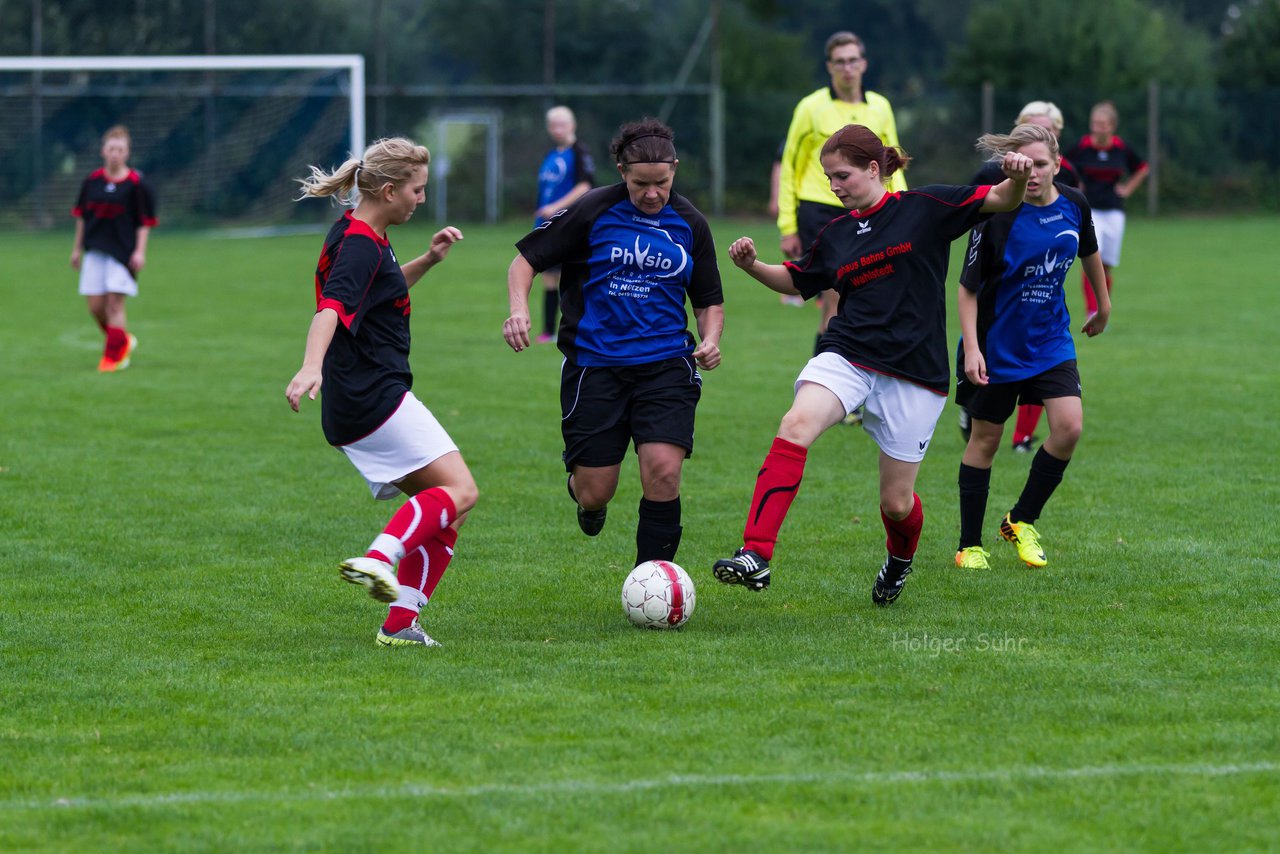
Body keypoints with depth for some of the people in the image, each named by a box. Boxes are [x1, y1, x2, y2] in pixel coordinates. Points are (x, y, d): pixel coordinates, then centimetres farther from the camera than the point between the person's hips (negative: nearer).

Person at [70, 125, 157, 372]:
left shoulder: (137, 184, -5)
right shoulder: (92, 181, 6)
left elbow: (145, 222, -3)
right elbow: (81, 216, 16)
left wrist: (140, 251, -10)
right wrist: (77, 248, 16)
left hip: (123, 250, -4)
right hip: (95, 250, 4)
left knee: (114, 303, -9)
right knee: (96, 306, 2)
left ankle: (114, 355, 1)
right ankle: (124, 340, 26)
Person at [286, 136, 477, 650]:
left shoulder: (363, 238, 18)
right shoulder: (360, 245, -13)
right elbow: (332, 307, -31)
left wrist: (429, 259, 23)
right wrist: (312, 366, -47)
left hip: (353, 412, 10)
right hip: (374, 398, -10)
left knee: (442, 519, 8)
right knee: (459, 490, -18)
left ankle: (400, 626, 1)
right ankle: (379, 559, -35)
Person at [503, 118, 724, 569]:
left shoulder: (689, 223, 4)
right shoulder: (592, 211, -5)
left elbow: (710, 300, 15)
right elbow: (527, 258, 2)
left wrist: (710, 340, -6)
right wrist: (519, 309, -17)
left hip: (666, 363, 1)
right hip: (594, 365, -1)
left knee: (663, 473, -18)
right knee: (594, 495, -1)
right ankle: (582, 493, 40)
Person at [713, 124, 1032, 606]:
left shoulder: (925, 208, 0)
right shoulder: (836, 236, 13)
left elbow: (1002, 201, -4)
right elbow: (795, 281, 29)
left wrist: (1017, 178, -26)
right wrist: (752, 266, 10)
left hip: (915, 375, -3)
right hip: (847, 357, 3)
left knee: (897, 503, 4)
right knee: (796, 425, -29)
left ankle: (900, 560, 42)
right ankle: (756, 557, -37)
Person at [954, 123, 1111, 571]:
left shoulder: (1073, 205, -6)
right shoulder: (997, 216, -20)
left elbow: (1089, 252, 16)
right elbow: (968, 286, -14)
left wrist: (1103, 304, 27)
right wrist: (971, 348, -21)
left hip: (1050, 340, 4)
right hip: (997, 345, -4)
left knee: (1068, 427, -11)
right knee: (985, 437, 5)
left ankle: (1022, 521, 8)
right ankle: (969, 546, 16)